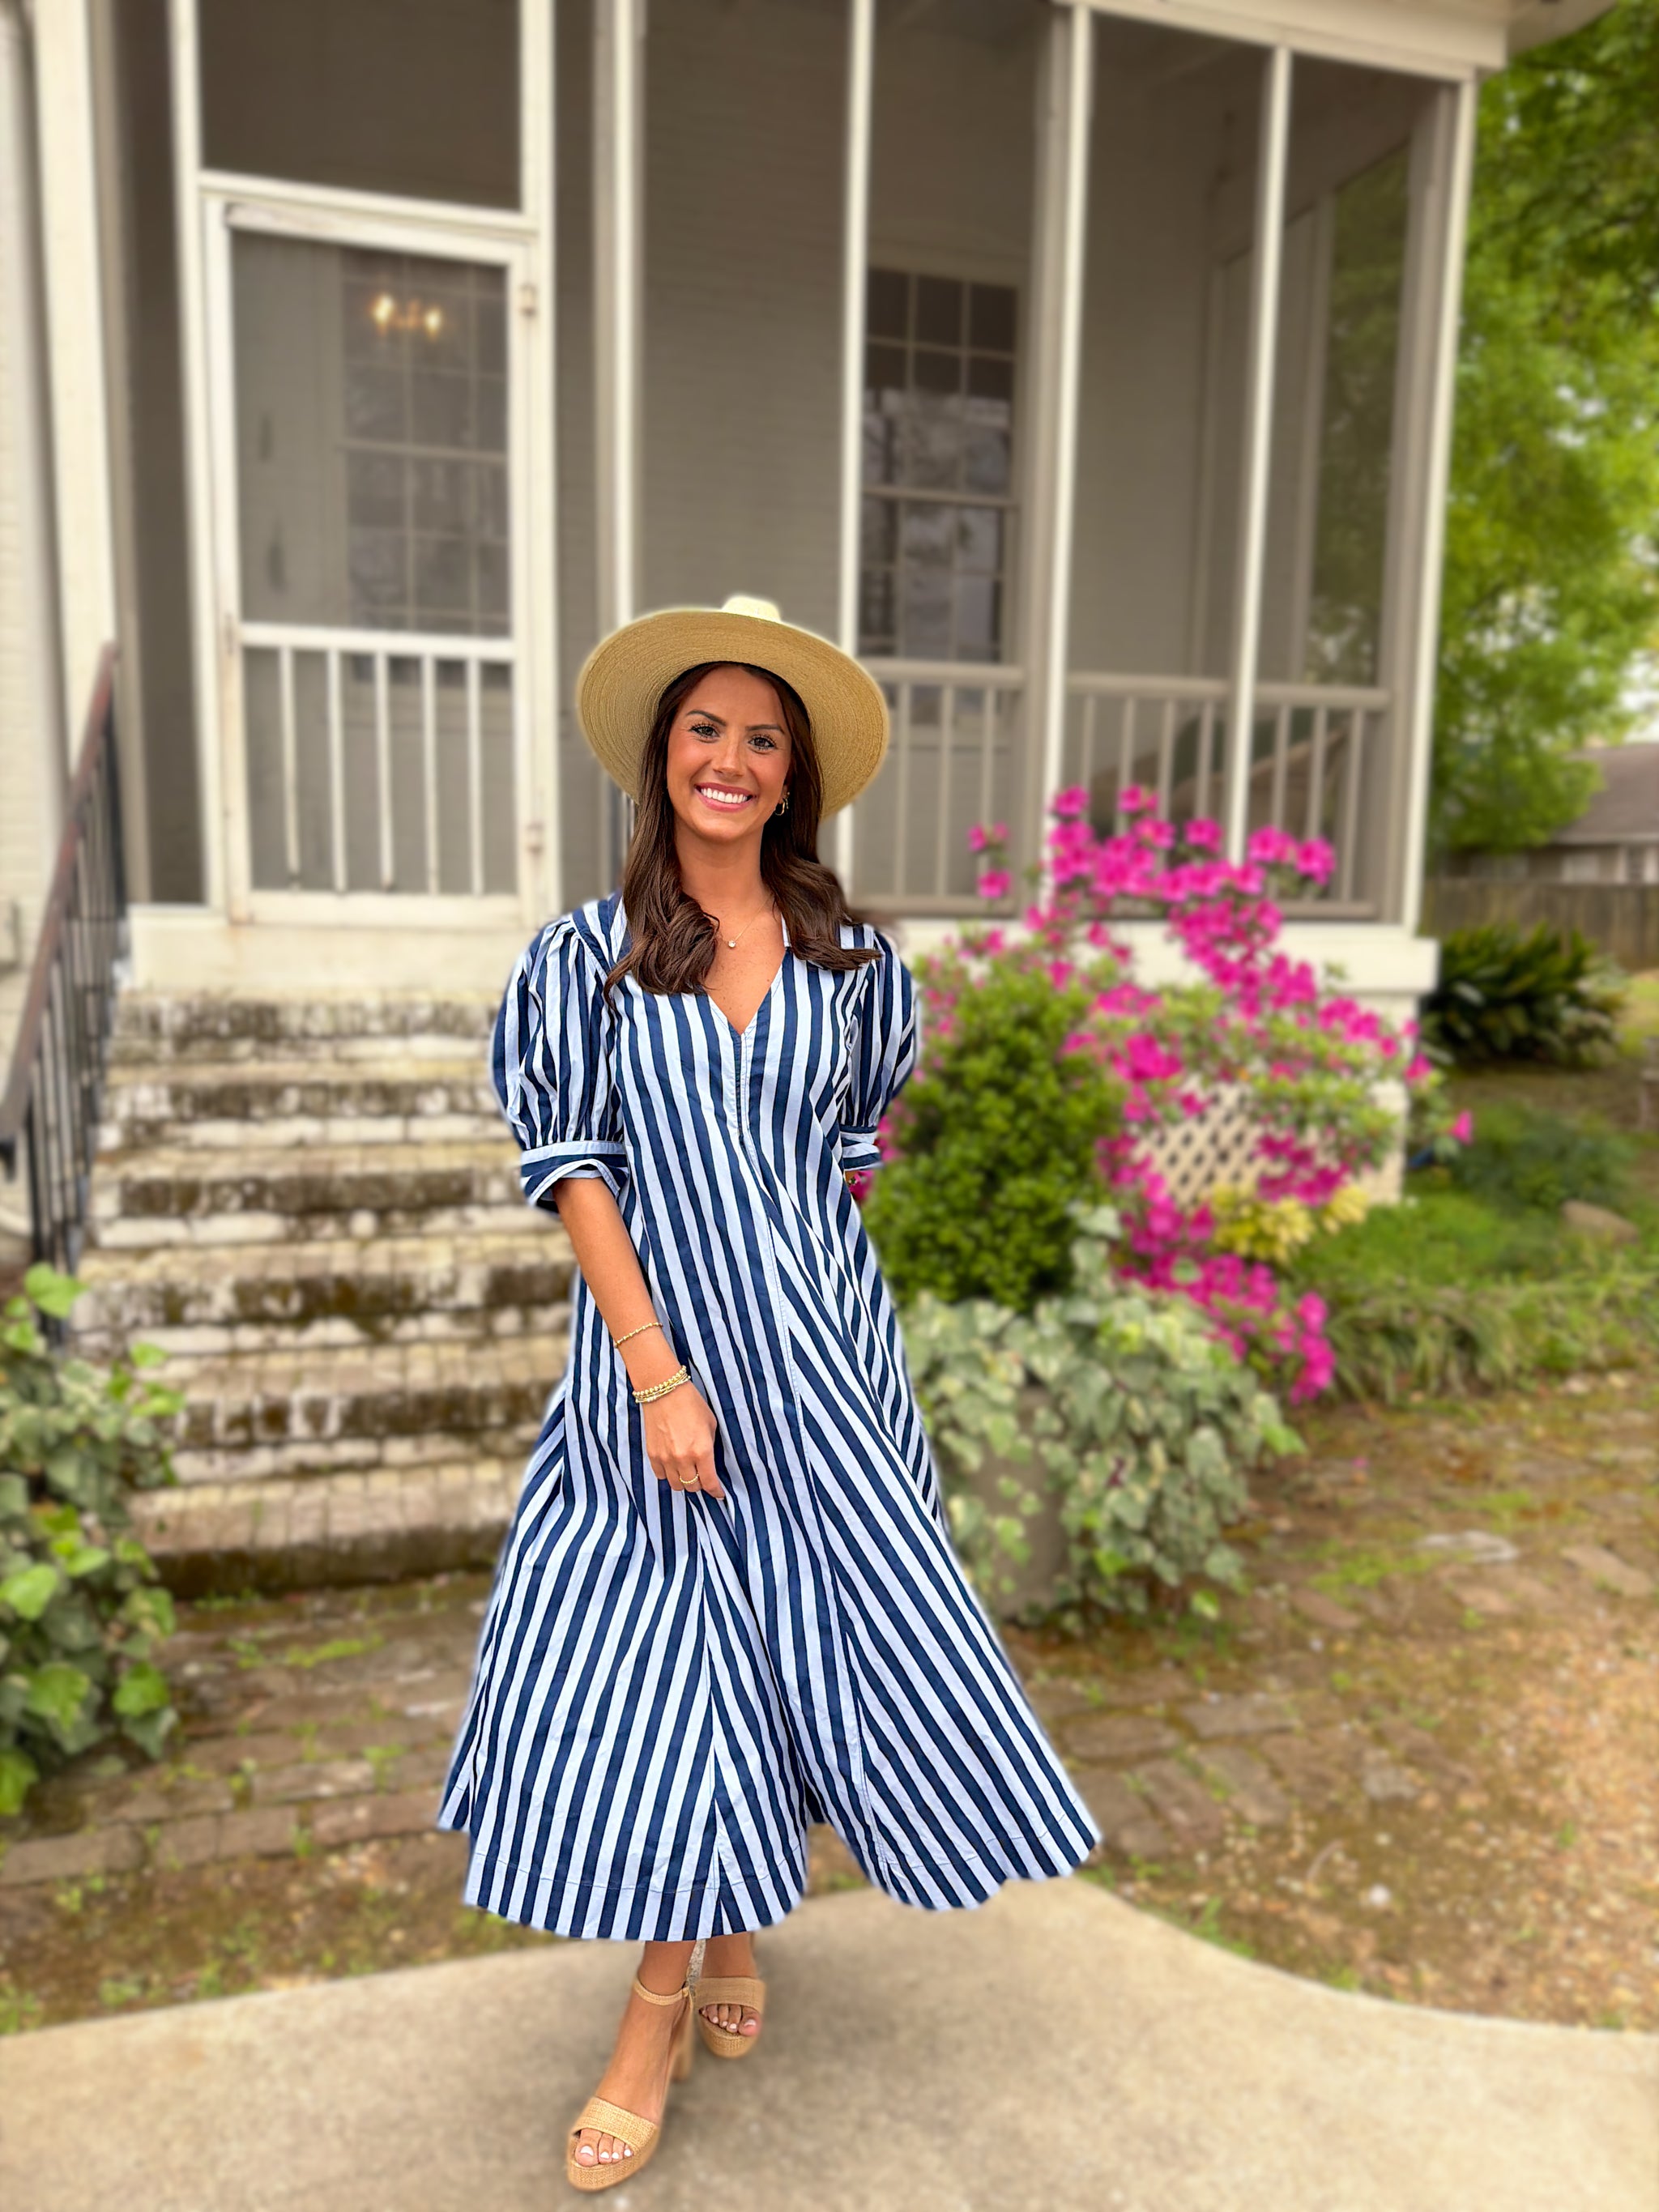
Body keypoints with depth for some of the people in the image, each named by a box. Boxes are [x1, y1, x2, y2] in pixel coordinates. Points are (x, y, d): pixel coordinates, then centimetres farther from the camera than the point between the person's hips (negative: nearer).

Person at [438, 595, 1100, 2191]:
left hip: (820, 1351, 2)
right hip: (652, 1348, -2)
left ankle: (733, 1926, 36)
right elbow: (574, 1168, -6)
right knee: (660, 1654, 3)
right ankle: (661, 2009, 25)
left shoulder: (849, 957, 5)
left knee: (801, 1627, 8)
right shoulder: (588, 957, -1)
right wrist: (657, 1371, -13)